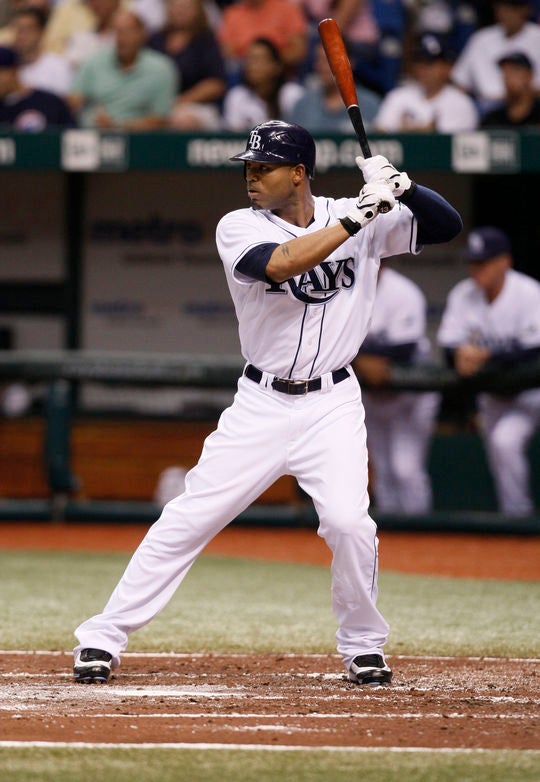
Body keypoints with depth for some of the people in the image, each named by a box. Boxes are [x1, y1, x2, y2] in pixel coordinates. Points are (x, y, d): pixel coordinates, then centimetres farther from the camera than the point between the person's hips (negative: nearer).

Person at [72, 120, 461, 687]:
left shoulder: (360, 219, 0)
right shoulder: (239, 229, -6)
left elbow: (446, 225, -1)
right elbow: (279, 263, -27)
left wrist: (400, 187, -20)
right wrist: (358, 216, -29)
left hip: (333, 406, 0)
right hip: (261, 403, 0)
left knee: (349, 522, -18)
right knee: (189, 519, -4)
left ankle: (362, 645, 6)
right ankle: (103, 637, 3)